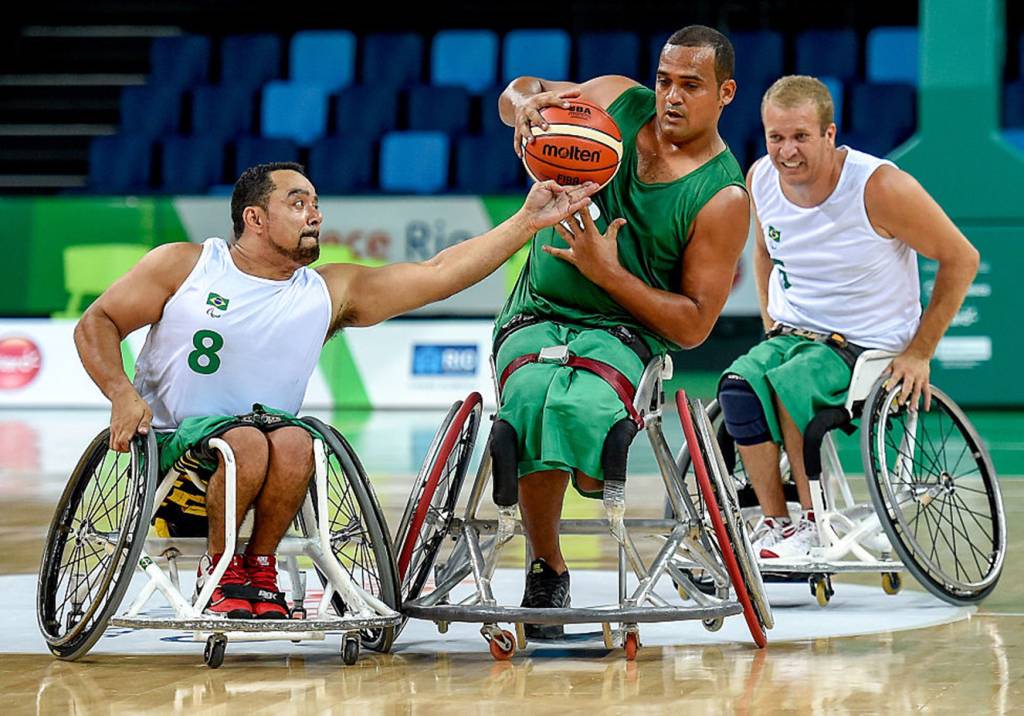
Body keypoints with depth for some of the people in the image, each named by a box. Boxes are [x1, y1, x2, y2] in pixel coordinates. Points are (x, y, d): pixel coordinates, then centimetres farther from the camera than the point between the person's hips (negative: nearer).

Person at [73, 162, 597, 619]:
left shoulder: (331, 292, 6)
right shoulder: (182, 266, 1)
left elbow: (440, 274, 1)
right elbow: (96, 324, 4)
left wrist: (528, 221, -6)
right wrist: (122, 394, -14)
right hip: (173, 441, -2)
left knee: (293, 441, -32)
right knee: (247, 442, -33)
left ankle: (260, 567, -10)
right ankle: (220, 570, -9)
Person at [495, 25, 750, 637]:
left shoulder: (723, 198, -7)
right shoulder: (618, 102, 4)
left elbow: (694, 325, -7)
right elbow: (520, 91, 17)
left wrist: (607, 272, -17)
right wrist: (525, 108, -8)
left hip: (625, 330, -3)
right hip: (538, 312, 3)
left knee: (580, 408, -39)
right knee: (534, 401, -34)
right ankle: (547, 570, -15)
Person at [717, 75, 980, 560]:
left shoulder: (879, 187, -18)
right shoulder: (760, 179, -1)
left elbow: (960, 259, -8)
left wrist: (919, 353, -9)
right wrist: (772, 325, 11)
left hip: (870, 347, -5)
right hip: (790, 335, 5)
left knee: (788, 388, -33)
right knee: (738, 389, -27)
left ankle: (815, 523, -15)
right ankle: (772, 524, -17)